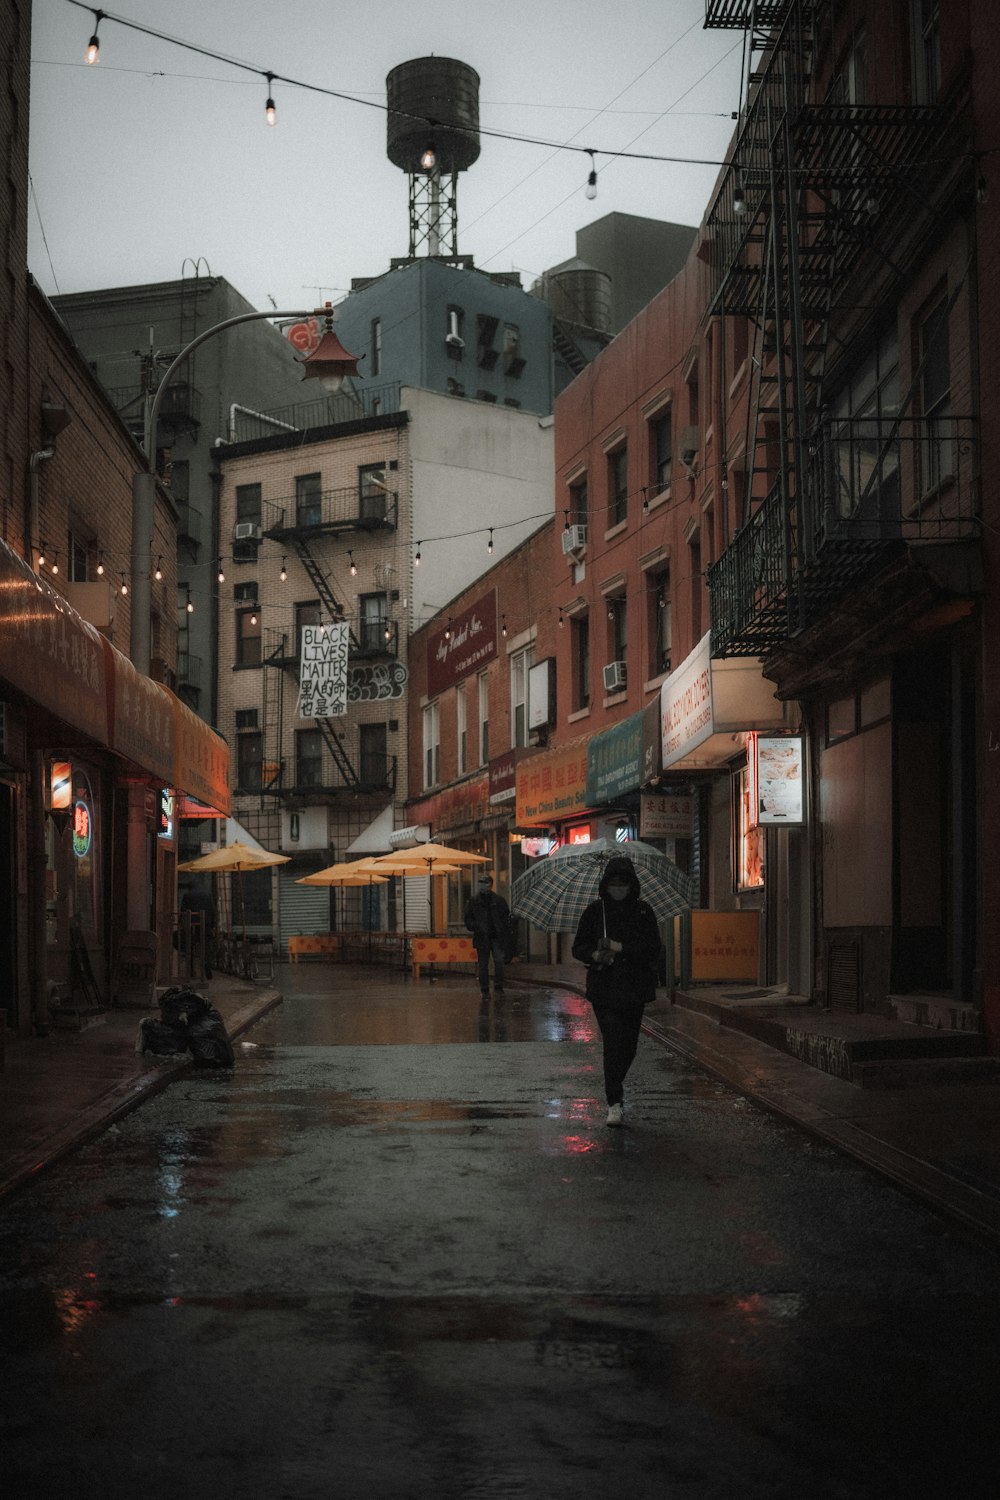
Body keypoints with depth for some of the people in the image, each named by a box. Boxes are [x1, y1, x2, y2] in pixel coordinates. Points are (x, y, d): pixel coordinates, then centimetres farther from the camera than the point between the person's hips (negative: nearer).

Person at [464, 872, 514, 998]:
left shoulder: (499, 900, 6)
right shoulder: (474, 901, 6)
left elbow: (506, 918, 9)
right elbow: (468, 920, 10)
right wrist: (475, 927, -10)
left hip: (497, 937, -1)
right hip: (482, 938, 1)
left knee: (499, 960, -13)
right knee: (483, 964, 4)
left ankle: (498, 987, -2)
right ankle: (484, 990, 13)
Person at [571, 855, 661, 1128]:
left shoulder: (643, 911, 4)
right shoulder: (595, 911, 3)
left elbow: (653, 948, -4)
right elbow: (579, 947, 5)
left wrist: (620, 947, -15)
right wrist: (595, 955, -16)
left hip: (634, 987, 2)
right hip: (604, 988, -2)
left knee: (629, 1045, 9)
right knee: (613, 1042, -13)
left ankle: (615, 1085, 37)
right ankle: (614, 1104, -10)